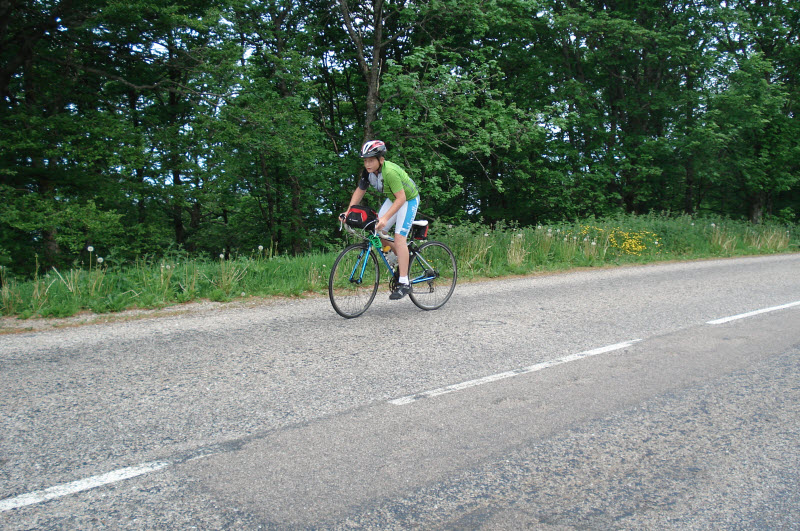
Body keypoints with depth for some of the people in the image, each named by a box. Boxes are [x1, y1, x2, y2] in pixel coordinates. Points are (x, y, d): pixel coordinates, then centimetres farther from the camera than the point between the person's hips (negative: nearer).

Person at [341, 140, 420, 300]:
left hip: (408, 199, -8)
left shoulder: (390, 172, -34)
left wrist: (385, 218, -42)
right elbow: (360, 191, 3)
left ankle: (404, 284, -17)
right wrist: (348, 211, -7)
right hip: (392, 199, 8)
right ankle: (402, 258, 24)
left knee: (399, 237, -18)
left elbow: (401, 198, -34)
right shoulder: (368, 172, -12)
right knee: (378, 232, -1)